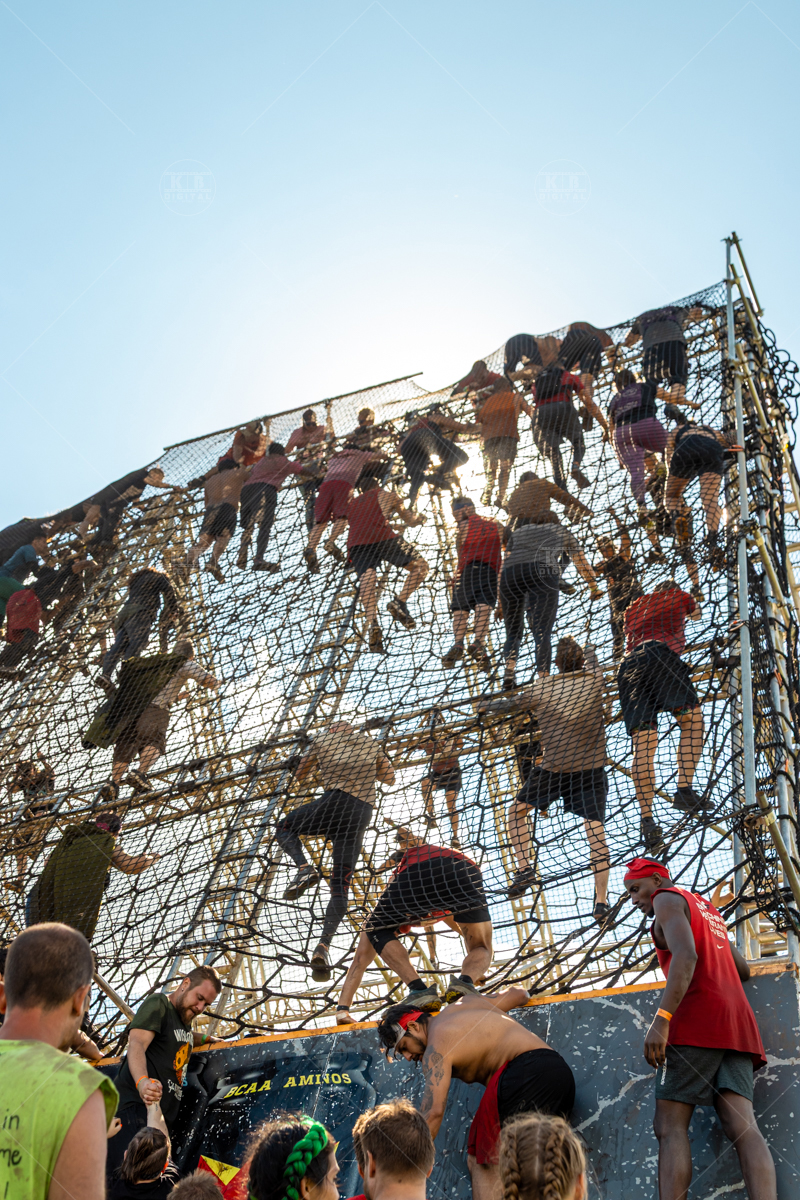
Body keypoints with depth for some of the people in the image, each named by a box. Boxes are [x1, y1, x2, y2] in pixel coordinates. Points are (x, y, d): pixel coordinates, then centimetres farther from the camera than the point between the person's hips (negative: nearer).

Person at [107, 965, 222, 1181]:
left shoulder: (184, 1018, 24)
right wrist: (142, 1081, -37)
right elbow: (136, 1044, -20)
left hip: (164, 1113, 9)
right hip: (138, 1106, -9)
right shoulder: (158, 1004, -3)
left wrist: (206, 1038, 33)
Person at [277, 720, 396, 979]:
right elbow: (389, 778, 30)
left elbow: (299, 776, 27)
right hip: (363, 812, 3)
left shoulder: (323, 740, 16)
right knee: (340, 886, 1)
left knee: (284, 828, 21)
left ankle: (304, 868, -9)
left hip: (337, 799, -3)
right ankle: (323, 946, -17)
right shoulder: (369, 742, 23)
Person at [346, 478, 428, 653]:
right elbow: (409, 519, 35)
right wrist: (419, 517, 58)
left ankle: (371, 621, -45)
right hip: (382, 536, -3)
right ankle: (399, 601, -18)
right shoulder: (386, 495, 26)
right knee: (420, 565, 6)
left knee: (367, 575, -19)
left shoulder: (351, 504, 36)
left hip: (355, 543, 3)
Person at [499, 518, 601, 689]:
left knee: (513, 632, 10)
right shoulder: (561, 531, 35)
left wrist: (501, 599, 21)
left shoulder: (518, 532, 37)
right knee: (542, 632, -4)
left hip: (511, 574, 2)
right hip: (543, 571, -2)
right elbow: (581, 561, 37)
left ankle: (510, 666, -17)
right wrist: (594, 587, 51)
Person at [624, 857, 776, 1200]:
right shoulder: (710, 911, 31)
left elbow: (685, 955, -13)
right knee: (742, 1126, -10)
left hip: (696, 1021, -8)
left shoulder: (668, 899, 5)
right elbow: (743, 971, 35)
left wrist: (661, 1018, -23)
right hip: (738, 1023, 8)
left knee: (670, 1126, -10)